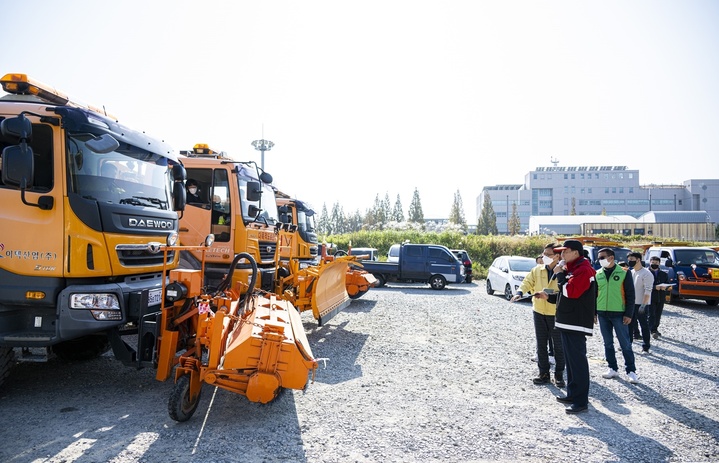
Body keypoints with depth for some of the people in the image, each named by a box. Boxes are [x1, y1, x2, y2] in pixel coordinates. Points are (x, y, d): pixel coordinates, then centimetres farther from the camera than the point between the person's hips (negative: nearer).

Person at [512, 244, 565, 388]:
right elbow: (528, 282, 6)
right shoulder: (537, 270, 2)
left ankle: (559, 375, 21)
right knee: (541, 344, 11)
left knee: (558, 345, 8)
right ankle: (544, 373, 23)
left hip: (556, 313, -4)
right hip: (539, 311, 4)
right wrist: (520, 292, -13)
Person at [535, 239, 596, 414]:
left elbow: (570, 292, -26)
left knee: (577, 360, -6)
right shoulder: (572, 268, 18)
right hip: (567, 322, 11)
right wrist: (549, 297, 14)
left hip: (576, 323, -11)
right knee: (570, 359, 16)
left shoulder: (583, 269, -14)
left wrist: (560, 274, -15)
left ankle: (581, 401, 0)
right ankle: (573, 394, 26)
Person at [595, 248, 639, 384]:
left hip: (619, 313, -4)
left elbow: (630, 295, -5)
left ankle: (631, 371, 10)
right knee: (608, 343, 11)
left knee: (625, 343, 1)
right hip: (602, 314, 4)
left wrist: (629, 314, -10)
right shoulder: (598, 274, 7)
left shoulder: (623, 273, -4)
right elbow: (594, 294, 13)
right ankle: (612, 368, 21)